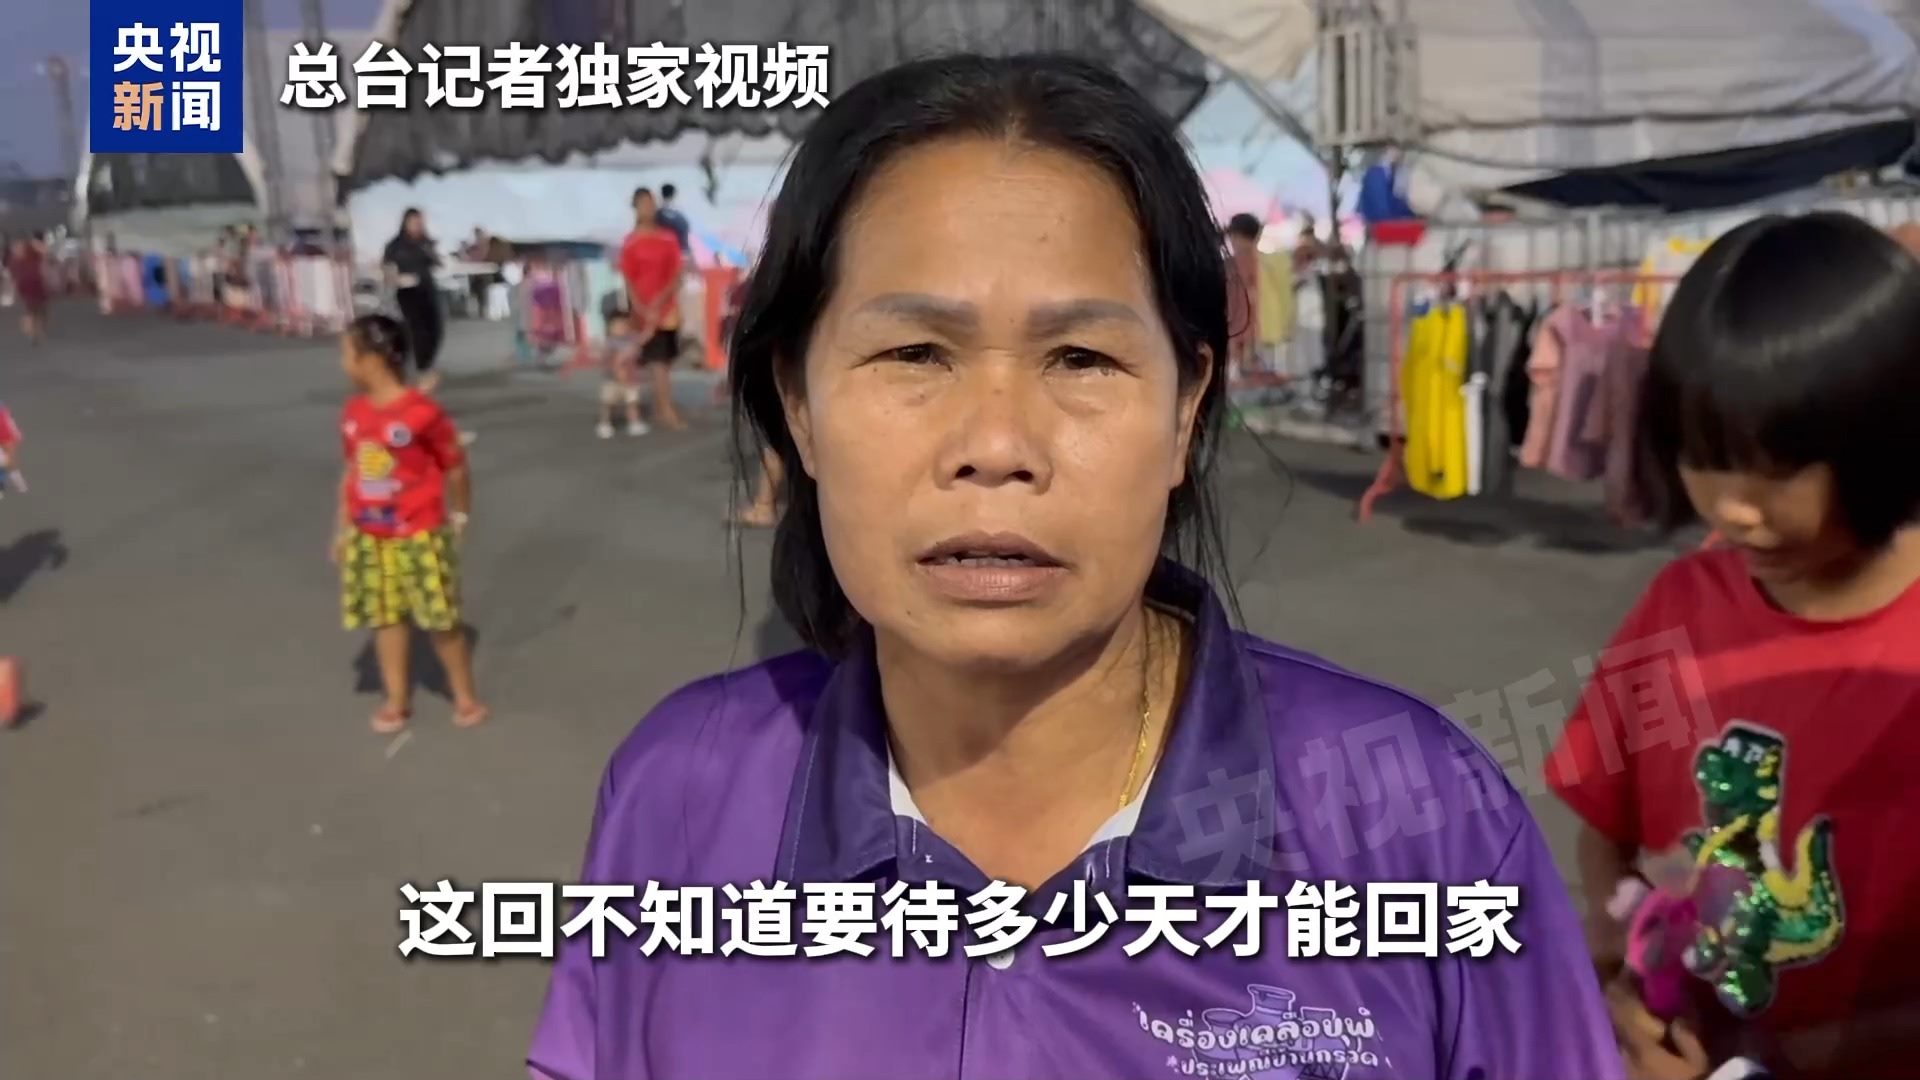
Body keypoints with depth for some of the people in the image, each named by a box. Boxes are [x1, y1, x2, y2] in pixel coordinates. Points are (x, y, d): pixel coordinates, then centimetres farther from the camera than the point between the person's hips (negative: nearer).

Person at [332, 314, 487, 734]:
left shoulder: (422, 412, -18)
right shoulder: (353, 412, 0)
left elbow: (455, 468, -7)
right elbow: (352, 472, 10)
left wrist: (459, 517, 4)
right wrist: (342, 528, 12)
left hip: (420, 535, -5)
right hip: (369, 537, 5)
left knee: (441, 618, 4)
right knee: (385, 616, 12)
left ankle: (465, 696, 21)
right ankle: (396, 699, 26)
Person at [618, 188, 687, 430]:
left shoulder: (669, 239, 5)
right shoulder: (630, 244, -5)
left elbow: (677, 275, 1)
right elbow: (628, 282, -6)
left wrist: (660, 300, -13)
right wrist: (643, 311, -15)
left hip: (668, 309, 4)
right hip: (645, 312, -4)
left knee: (666, 360, 7)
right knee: (657, 361, -8)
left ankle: (658, 409, 17)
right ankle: (668, 412, -10)